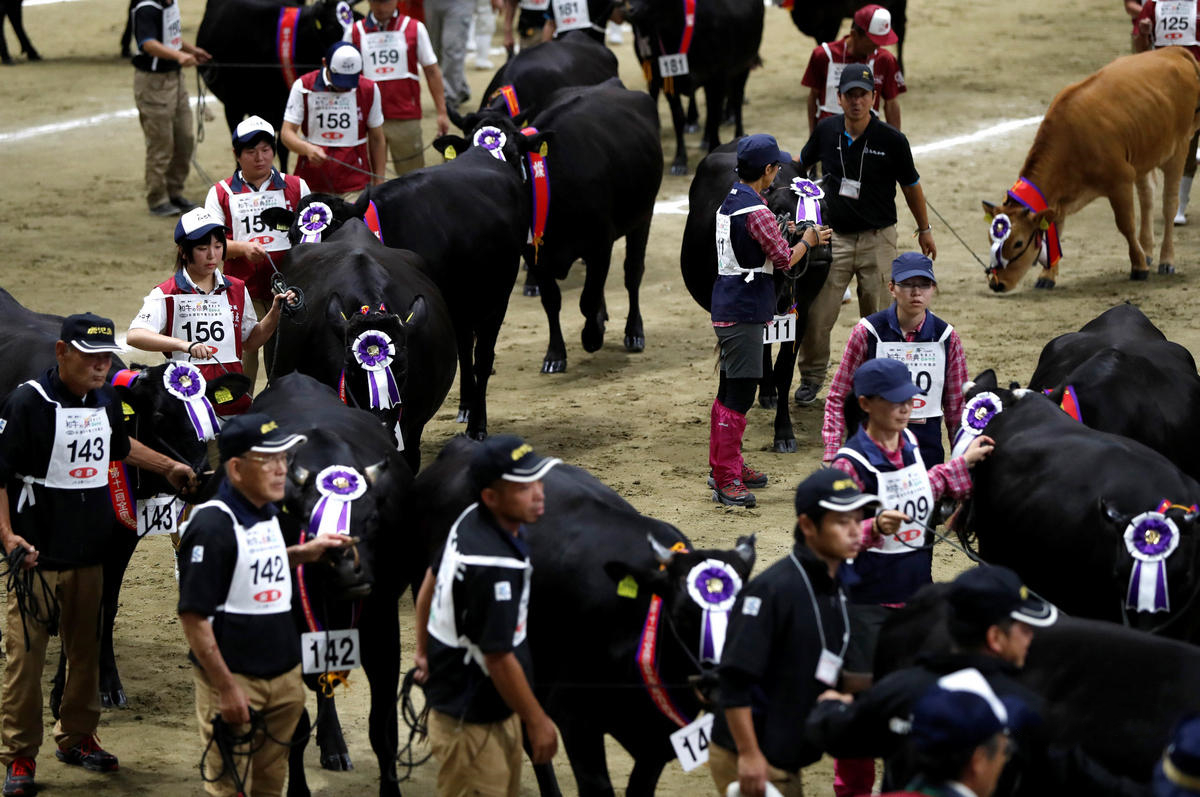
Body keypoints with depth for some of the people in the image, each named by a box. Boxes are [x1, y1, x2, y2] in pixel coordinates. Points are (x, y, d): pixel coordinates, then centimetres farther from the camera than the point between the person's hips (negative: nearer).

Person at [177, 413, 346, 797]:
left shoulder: (266, 513, 8)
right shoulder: (212, 526, -19)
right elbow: (193, 617, -20)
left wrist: (303, 553, 11)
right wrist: (226, 687, -20)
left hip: (283, 674, 8)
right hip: (233, 678, -8)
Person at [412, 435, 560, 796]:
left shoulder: (470, 520, -2)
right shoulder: (492, 565, -31)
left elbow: (430, 583, 14)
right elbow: (498, 658, -25)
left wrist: (425, 653, 25)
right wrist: (537, 722, -13)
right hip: (470, 721, -10)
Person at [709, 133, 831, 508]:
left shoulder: (729, 203, 11)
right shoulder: (757, 211, -18)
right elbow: (784, 259, -11)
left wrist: (783, 232, 22)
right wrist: (808, 240, 6)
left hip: (727, 306, 10)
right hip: (744, 313, -10)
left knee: (729, 390, 20)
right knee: (739, 394, -9)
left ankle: (724, 466, 31)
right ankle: (726, 481, -9)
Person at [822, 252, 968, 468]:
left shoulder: (947, 338, 3)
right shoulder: (867, 332, -3)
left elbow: (956, 407, 11)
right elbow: (838, 397, 0)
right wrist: (831, 453, -7)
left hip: (926, 442, 2)